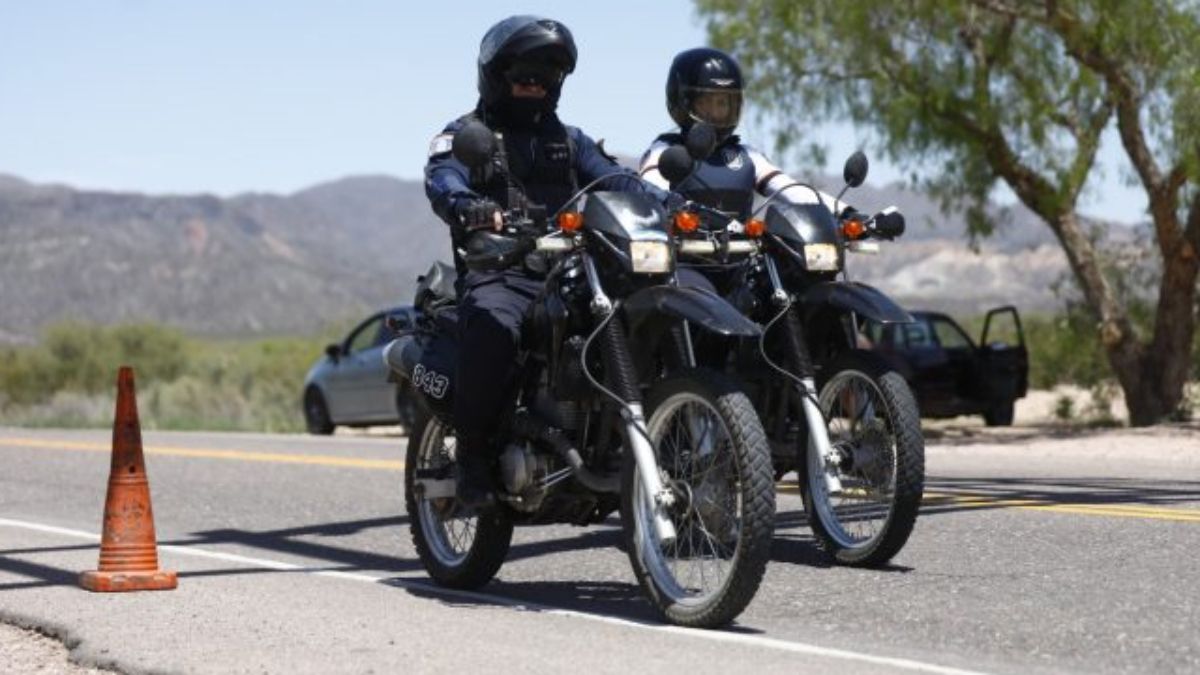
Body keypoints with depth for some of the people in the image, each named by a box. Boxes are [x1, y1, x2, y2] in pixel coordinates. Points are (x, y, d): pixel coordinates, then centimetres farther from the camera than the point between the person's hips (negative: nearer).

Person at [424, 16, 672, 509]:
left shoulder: (568, 139, 27)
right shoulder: (465, 134, 10)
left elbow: (612, 179, 12)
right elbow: (442, 179, -11)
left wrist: (667, 202, -8)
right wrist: (468, 207, -36)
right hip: (498, 270, -5)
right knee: (492, 329, -38)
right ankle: (473, 454, -23)